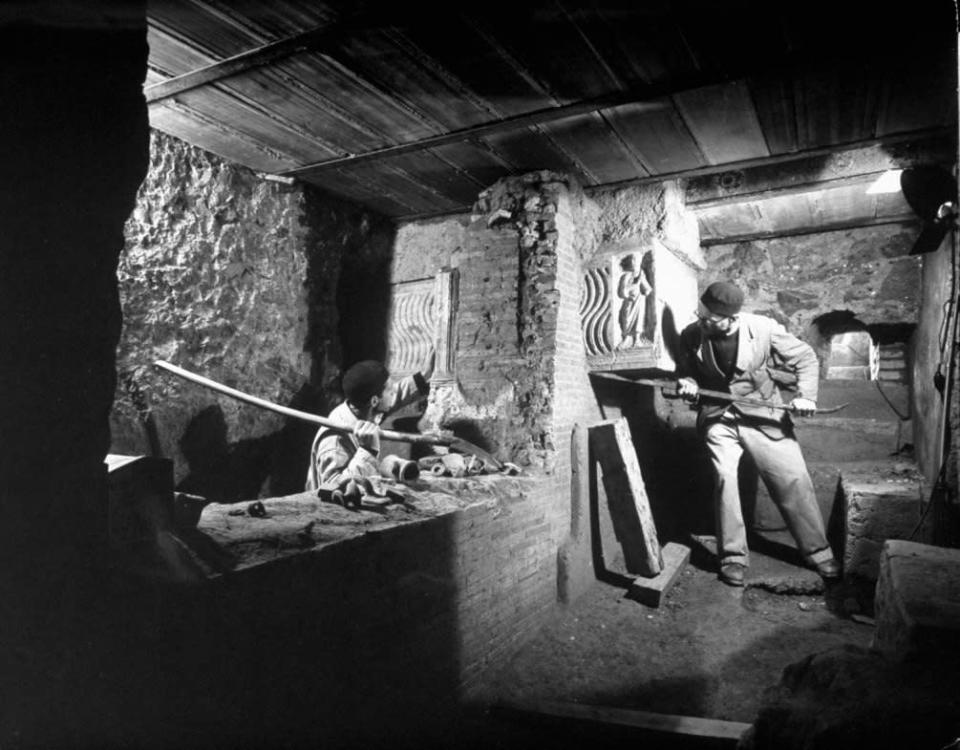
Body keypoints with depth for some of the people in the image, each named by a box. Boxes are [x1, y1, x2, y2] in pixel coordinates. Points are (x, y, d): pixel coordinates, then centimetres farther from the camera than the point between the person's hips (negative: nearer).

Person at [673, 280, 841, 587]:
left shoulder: (764, 329, -16)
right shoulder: (691, 336, -11)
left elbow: (806, 358, -2)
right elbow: (686, 372, 7)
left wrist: (806, 394, -16)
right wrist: (688, 385, -15)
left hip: (763, 414, 0)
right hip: (718, 417, 0)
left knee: (794, 479, 0)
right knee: (724, 477, -17)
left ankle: (817, 550, 20)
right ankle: (733, 556, 0)